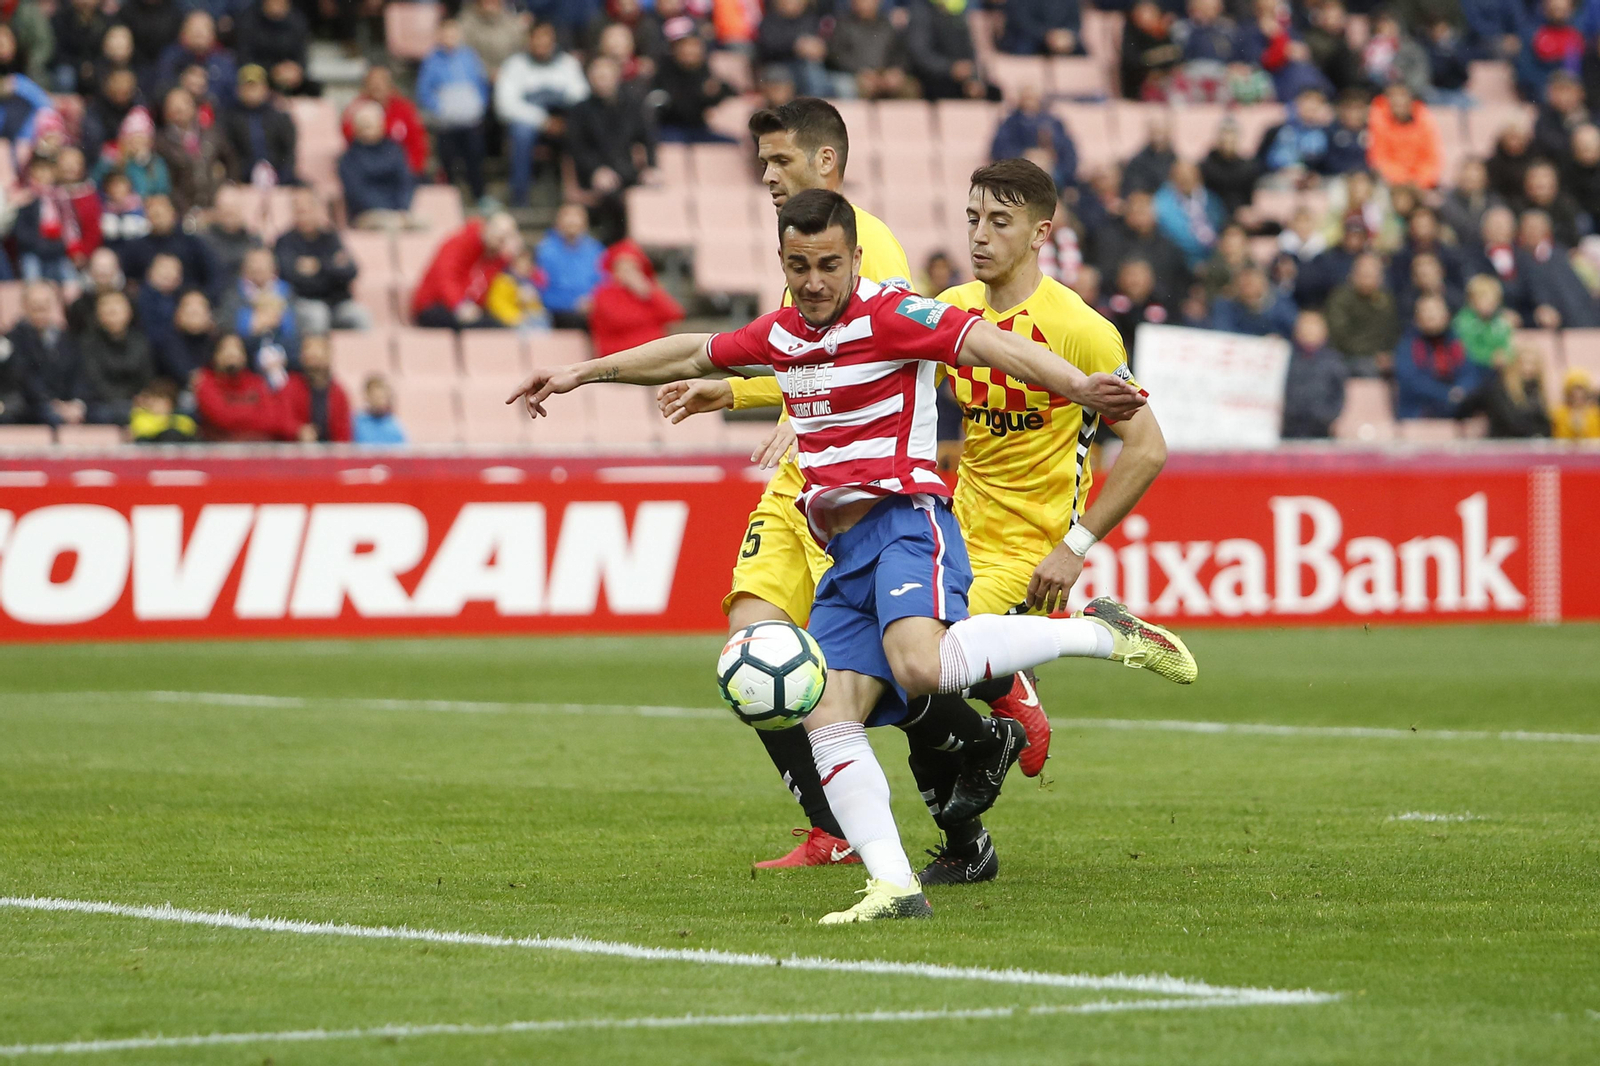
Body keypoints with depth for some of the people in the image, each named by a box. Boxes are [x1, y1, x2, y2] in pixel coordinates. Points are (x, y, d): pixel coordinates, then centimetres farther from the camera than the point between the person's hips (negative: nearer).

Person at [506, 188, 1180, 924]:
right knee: (827, 718, -10)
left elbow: (988, 344, -21)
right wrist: (583, 373, 38)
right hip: (845, 556, 7)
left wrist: (1078, 387, -37)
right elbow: (693, 353, 33)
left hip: (904, 519, -7)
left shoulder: (890, 316, -7)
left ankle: (1099, 632, -17)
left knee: (924, 665, -34)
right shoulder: (781, 333, 16)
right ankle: (894, 884, -15)